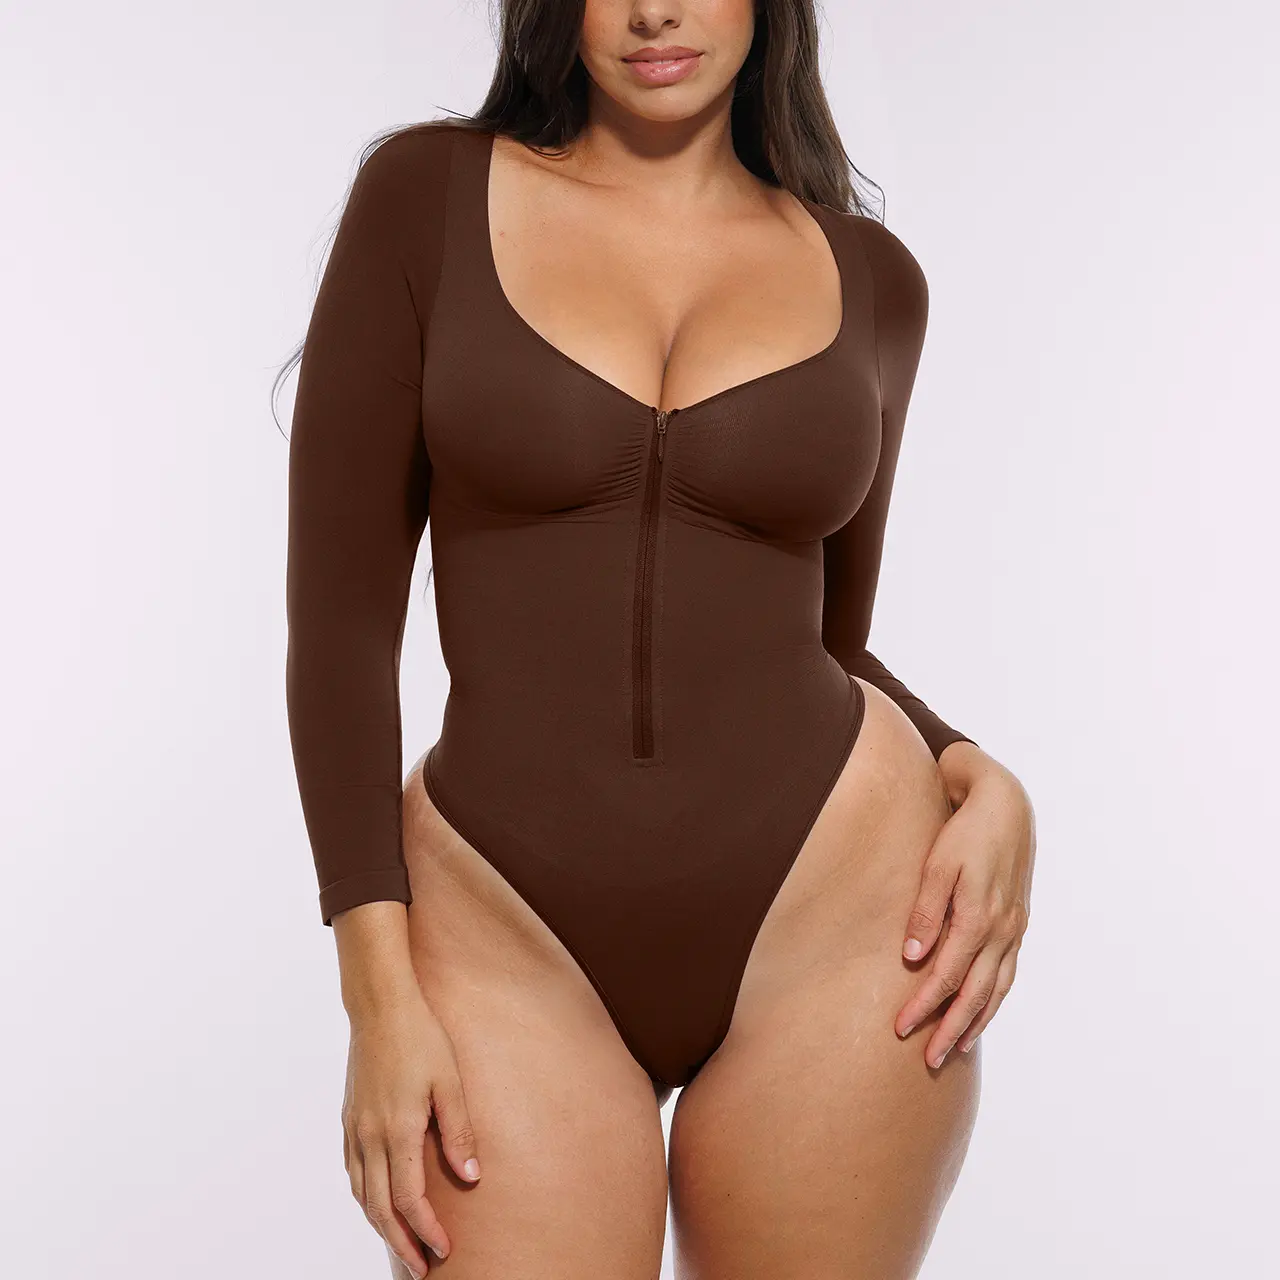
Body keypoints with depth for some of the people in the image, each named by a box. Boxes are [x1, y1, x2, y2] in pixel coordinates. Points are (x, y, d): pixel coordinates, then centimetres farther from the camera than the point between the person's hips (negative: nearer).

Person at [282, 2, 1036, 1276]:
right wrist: (379, 992, -8)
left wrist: (982, 785, -5)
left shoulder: (867, 275, 7)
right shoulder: (426, 195, 0)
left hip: (834, 904, 2)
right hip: (514, 942, -1)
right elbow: (339, 605, -3)